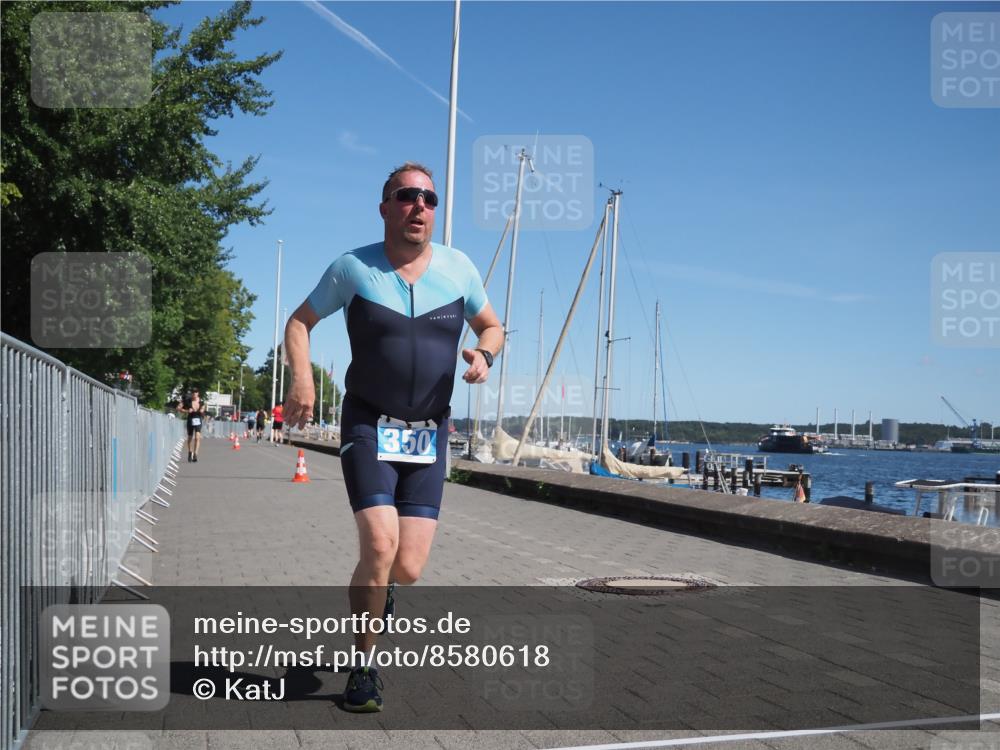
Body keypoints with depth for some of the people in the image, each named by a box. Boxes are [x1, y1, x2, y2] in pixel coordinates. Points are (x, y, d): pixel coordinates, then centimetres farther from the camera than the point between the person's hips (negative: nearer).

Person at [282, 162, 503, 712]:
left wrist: (484, 354, -7)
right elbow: (299, 322, 8)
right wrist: (301, 378, -10)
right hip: (368, 427, -2)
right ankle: (363, 670, 2)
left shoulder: (458, 268, 3)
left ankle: (376, 588, 35)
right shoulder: (353, 268, -2)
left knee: (408, 568, -4)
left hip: (429, 436, 2)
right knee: (380, 546, -19)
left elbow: (491, 326, 17)